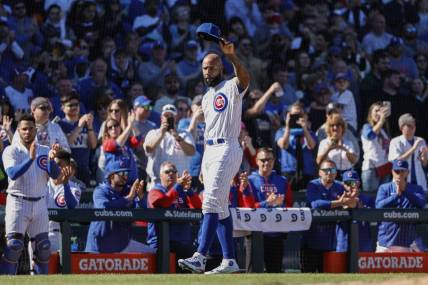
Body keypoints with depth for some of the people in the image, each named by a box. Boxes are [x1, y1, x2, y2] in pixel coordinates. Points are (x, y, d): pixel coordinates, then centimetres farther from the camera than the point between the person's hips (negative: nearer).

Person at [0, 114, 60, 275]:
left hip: (39, 203, 4)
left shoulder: (45, 151, 9)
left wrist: (51, 159, -22)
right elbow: (13, 174, -18)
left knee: (43, 247, 5)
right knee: (13, 246, -13)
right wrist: (31, 158, -29)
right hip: (17, 203, -4)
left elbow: (55, 175, -3)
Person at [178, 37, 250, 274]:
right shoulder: (206, 97, 22)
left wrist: (232, 56, -44)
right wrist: (204, 165, 19)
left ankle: (200, 257, -26)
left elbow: (245, 79, -28)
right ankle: (229, 261, 9)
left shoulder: (231, 88, -4)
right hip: (209, 152, 9)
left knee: (211, 202, -18)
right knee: (220, 208, 7)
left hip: (227, 150, -9)